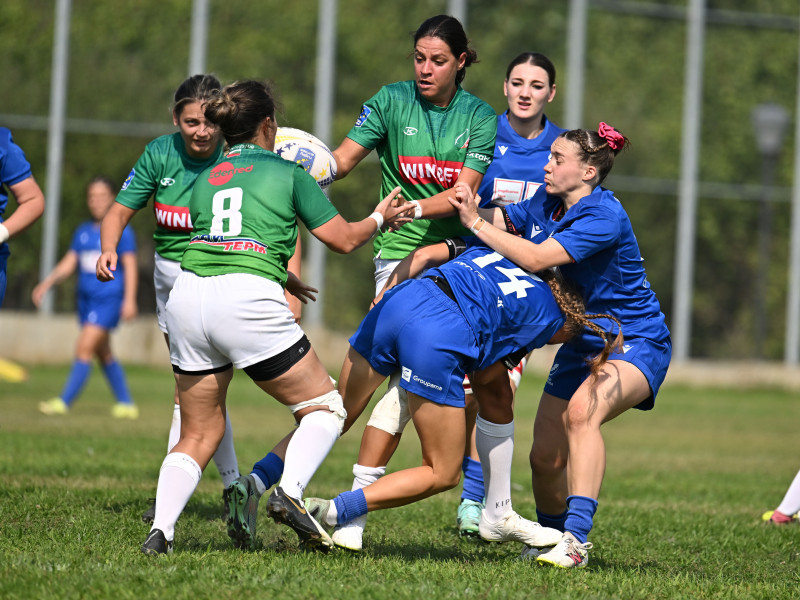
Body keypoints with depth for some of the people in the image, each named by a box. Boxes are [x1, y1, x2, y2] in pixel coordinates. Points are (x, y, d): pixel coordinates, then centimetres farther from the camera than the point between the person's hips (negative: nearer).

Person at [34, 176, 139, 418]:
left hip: (109, 300, -7)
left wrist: (130, 300, -14)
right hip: (87, 299, 7)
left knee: (84, 348, -15)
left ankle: (64, 402, -18)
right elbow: (69, 263, 12)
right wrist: (46, 283, 0)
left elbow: (130, 266, -7)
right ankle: (126, 404, 21)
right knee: (104, 354, 12)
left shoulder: (121, 231, -6)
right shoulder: (83, 231, 11)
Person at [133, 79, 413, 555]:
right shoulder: (287, 172, 10)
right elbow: (344, 239, 15)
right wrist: (379, 218, 35)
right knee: (325, 406, 11)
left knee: (199, 434, 15)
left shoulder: (205, 179, 23)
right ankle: (290, 491, -13)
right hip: (248, 301, -5)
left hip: (187, 298, 5)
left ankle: (161, 529, -5)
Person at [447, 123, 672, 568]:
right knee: (546, 457, 3)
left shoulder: (604, 217, -26)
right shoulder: (546, 203, 0)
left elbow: (534, 258, -32)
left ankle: (576, 540, -40)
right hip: (582, 344, 8)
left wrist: (476, 223, -25)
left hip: (636, 344, -8)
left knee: (582, 409, -36)